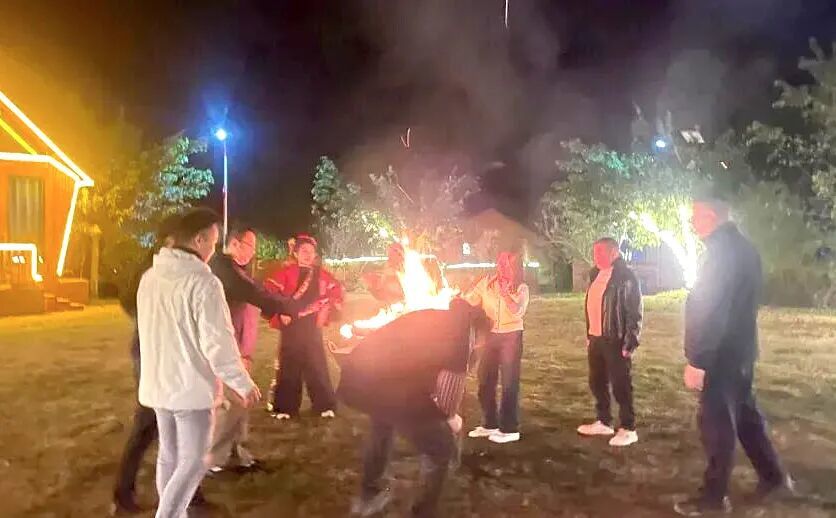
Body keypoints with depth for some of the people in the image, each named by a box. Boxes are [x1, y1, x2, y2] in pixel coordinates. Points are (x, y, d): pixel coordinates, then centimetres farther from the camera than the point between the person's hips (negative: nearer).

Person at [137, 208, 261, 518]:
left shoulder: (149, 277, 6)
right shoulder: (203, 282, -19)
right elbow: (218, 343, -21)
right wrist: (243, 384, -12)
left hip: (158, 384, 8)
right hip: (191, 386, -8)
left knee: (169, 456, 19)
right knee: (192, 462, 2)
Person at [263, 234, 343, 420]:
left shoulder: (321, 274, 4)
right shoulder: (287, 272, -6)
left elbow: (336, 291, 14)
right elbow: (268, 290, -9)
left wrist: (327, 311, 4)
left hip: (313, 326, 3)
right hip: (291, 326, -2)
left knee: (317, 366, 6)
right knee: (289, 366, 3)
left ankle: (325, 406, 15)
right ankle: (285, 407, 12)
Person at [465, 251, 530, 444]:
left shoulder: (521, 288, -5)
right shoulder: (487, 282, 2)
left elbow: (518, 312, -18)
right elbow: (469, 300, -1)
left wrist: (504, 293, -24)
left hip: (511, 336, -4)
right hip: (491, 335, 4)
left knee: (509, 382, -1)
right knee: (485, 379, 11)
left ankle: (510, 429, 9)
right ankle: (490, 424, 26)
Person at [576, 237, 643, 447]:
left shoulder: (626, 277, -13)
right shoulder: (596, 275, 12)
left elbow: (635, 313, -14)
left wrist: (630, 343, -17)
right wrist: (589, 335, 18)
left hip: (615, 340, -8)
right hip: (596, 339, 8)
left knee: (621, 386, 0)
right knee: (597, 383, 15)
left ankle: (628, 429, 12)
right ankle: (604, 422, 29)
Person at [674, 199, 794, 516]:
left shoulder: (722, 250, -20)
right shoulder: (740, 246, 11)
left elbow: (712, 311, -25)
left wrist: (696, 360, -22)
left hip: (721, 355, -10)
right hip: (739, 351, 10)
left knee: (716, 424, 0)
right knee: (745, 415, 21)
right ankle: (773, 478, 32)